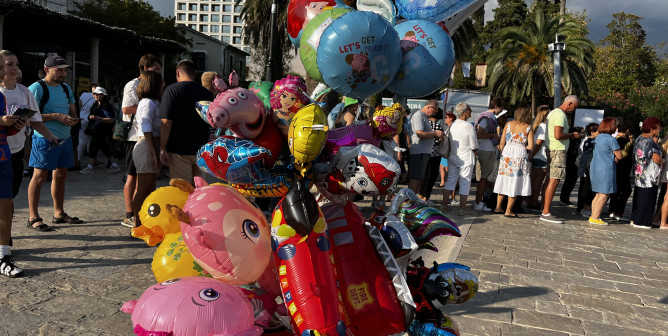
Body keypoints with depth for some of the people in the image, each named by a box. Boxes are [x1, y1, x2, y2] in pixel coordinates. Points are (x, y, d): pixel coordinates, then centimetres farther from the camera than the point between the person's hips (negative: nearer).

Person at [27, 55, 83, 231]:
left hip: (65, 139, 8)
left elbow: (72, 111, 22)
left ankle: (59, 213, 24)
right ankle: (33, 218, 2)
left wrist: (74, 119, -1)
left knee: (61, 176, 13)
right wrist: (55, 116, -20)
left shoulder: (66, 88, 16)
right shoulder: (37, 88, -8)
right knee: (40, 177, -5)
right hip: (45, 138, -8)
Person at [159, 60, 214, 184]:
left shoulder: (172, 90, -7)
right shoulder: (207, 93, 9)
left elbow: (166, 122, -14)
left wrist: (162, 148, -10)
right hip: (202, 150, 5)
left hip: (179, 150, -5)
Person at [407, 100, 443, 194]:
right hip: (418, 152, -10)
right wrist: (435, 133, -12)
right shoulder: (418, 115, -11)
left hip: (424, 152, 10)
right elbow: (420, 134, -21)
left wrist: (436, 135, 9)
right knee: (415, 178, -11)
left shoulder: (425, 117, 21)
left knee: (420, 178, 12)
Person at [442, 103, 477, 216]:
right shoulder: (468, 126, -16)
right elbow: (474, 146, -12)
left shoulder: (452, 125, 2)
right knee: (465, 182, 2)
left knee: (450, 180, 13)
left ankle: (444, 204, 16)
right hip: (466, 158, -6)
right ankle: (462, 208, 5)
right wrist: (474, 151, 11)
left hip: (452, 157, 6)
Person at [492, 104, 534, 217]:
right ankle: (508, 211, 7)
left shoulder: (508, 124, 3)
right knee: (515, 184, 4)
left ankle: (498, 207, 18)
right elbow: (530, 146, -7)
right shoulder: (528, 128, -3)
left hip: (507, 154, 3)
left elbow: (502, 143, 3)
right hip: (520, 157, -3)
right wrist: (522, 146, 13)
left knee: (504, 181, 14)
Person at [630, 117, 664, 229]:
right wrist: (663, 161, -2)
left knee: (638, 197, 16)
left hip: (639, 174, 9)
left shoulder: (639, 138, 10)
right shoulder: (650, 142, -18)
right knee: (647, 198, -1)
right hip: (650, 176, -9)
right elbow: (657, 158, -23)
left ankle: (635, 219, 22)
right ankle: (641, 222, 4)